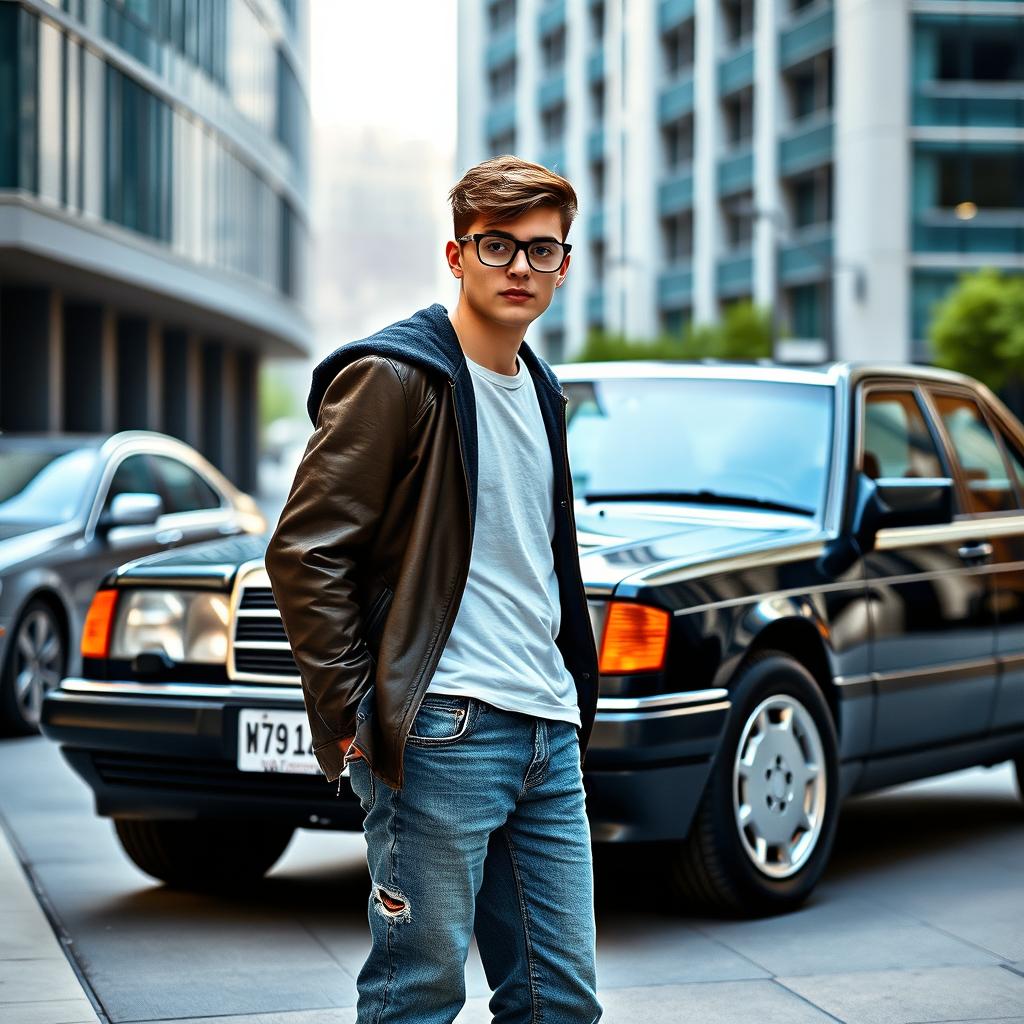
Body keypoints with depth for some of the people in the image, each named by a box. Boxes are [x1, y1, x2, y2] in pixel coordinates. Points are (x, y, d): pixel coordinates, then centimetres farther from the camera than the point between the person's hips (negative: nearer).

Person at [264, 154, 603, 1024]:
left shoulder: (539, 391, 18)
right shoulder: (395, 375, -8)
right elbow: (303, 552, -12)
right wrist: (349, 716, -14)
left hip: (550, 736, 8)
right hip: (444, 732, -8)